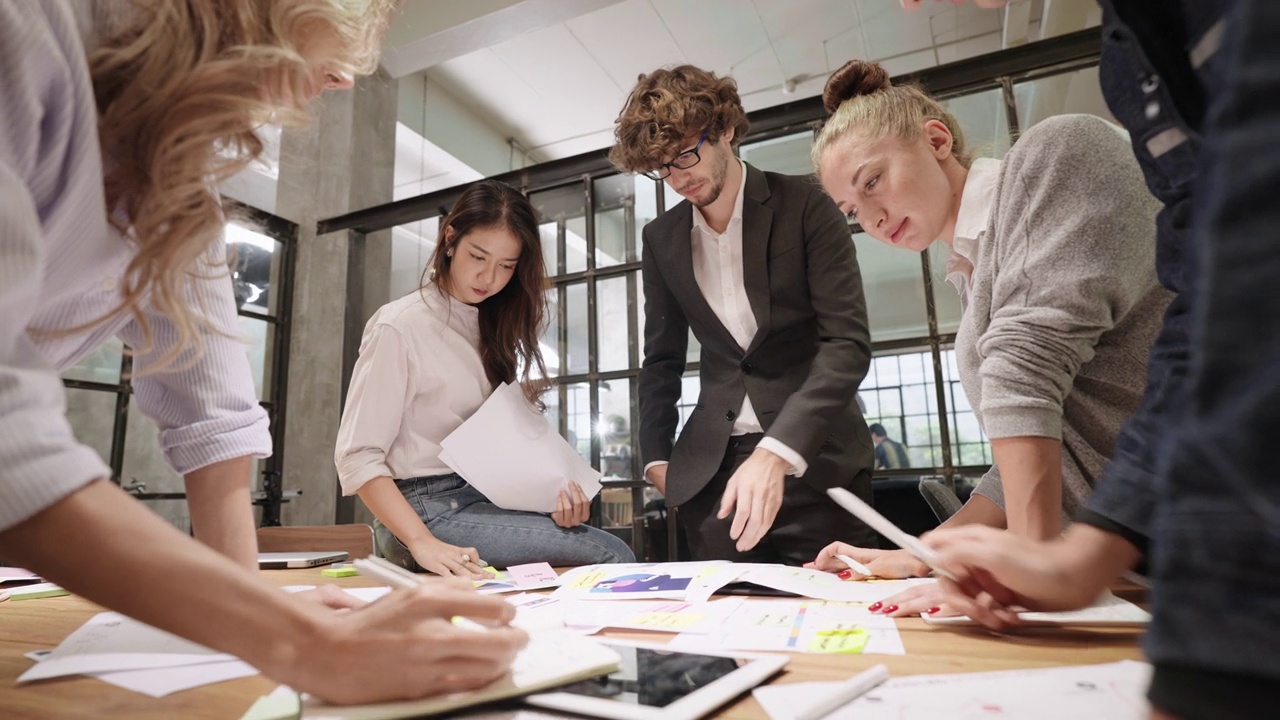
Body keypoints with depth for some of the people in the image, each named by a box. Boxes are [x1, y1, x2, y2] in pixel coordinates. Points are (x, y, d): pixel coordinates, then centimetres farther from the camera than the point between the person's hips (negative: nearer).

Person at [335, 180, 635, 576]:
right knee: (611, 555, -22)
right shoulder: (398, 326, -6)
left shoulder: (493, 328, 14)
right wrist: (422, 542, -22)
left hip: (487, 500, 6)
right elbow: (358, 457, -10)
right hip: (430, 509, -6)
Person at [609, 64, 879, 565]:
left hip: (813, 459, -3)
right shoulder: (661, 238, 8)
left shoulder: (804, 208, -5)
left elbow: (848, 342, -12)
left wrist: (776, 452, -24)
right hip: (712, 468, 3)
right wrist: (657, 457, 6)